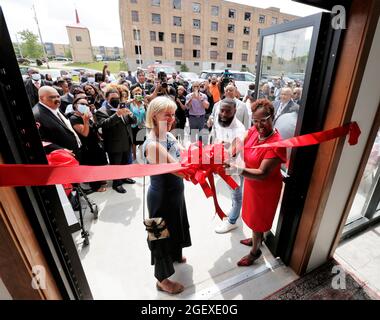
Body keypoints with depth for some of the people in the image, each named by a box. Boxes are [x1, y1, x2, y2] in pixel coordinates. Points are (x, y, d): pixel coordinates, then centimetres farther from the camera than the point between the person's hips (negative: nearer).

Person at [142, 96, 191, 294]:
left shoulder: (169, 136, -3)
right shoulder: (152, 145, -30)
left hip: (174, 192, 8)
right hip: (162, 197, -8)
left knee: (175, 226, 29)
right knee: (162, 234, 13)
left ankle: (175, 255, 60)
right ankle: (162, 279, 40)